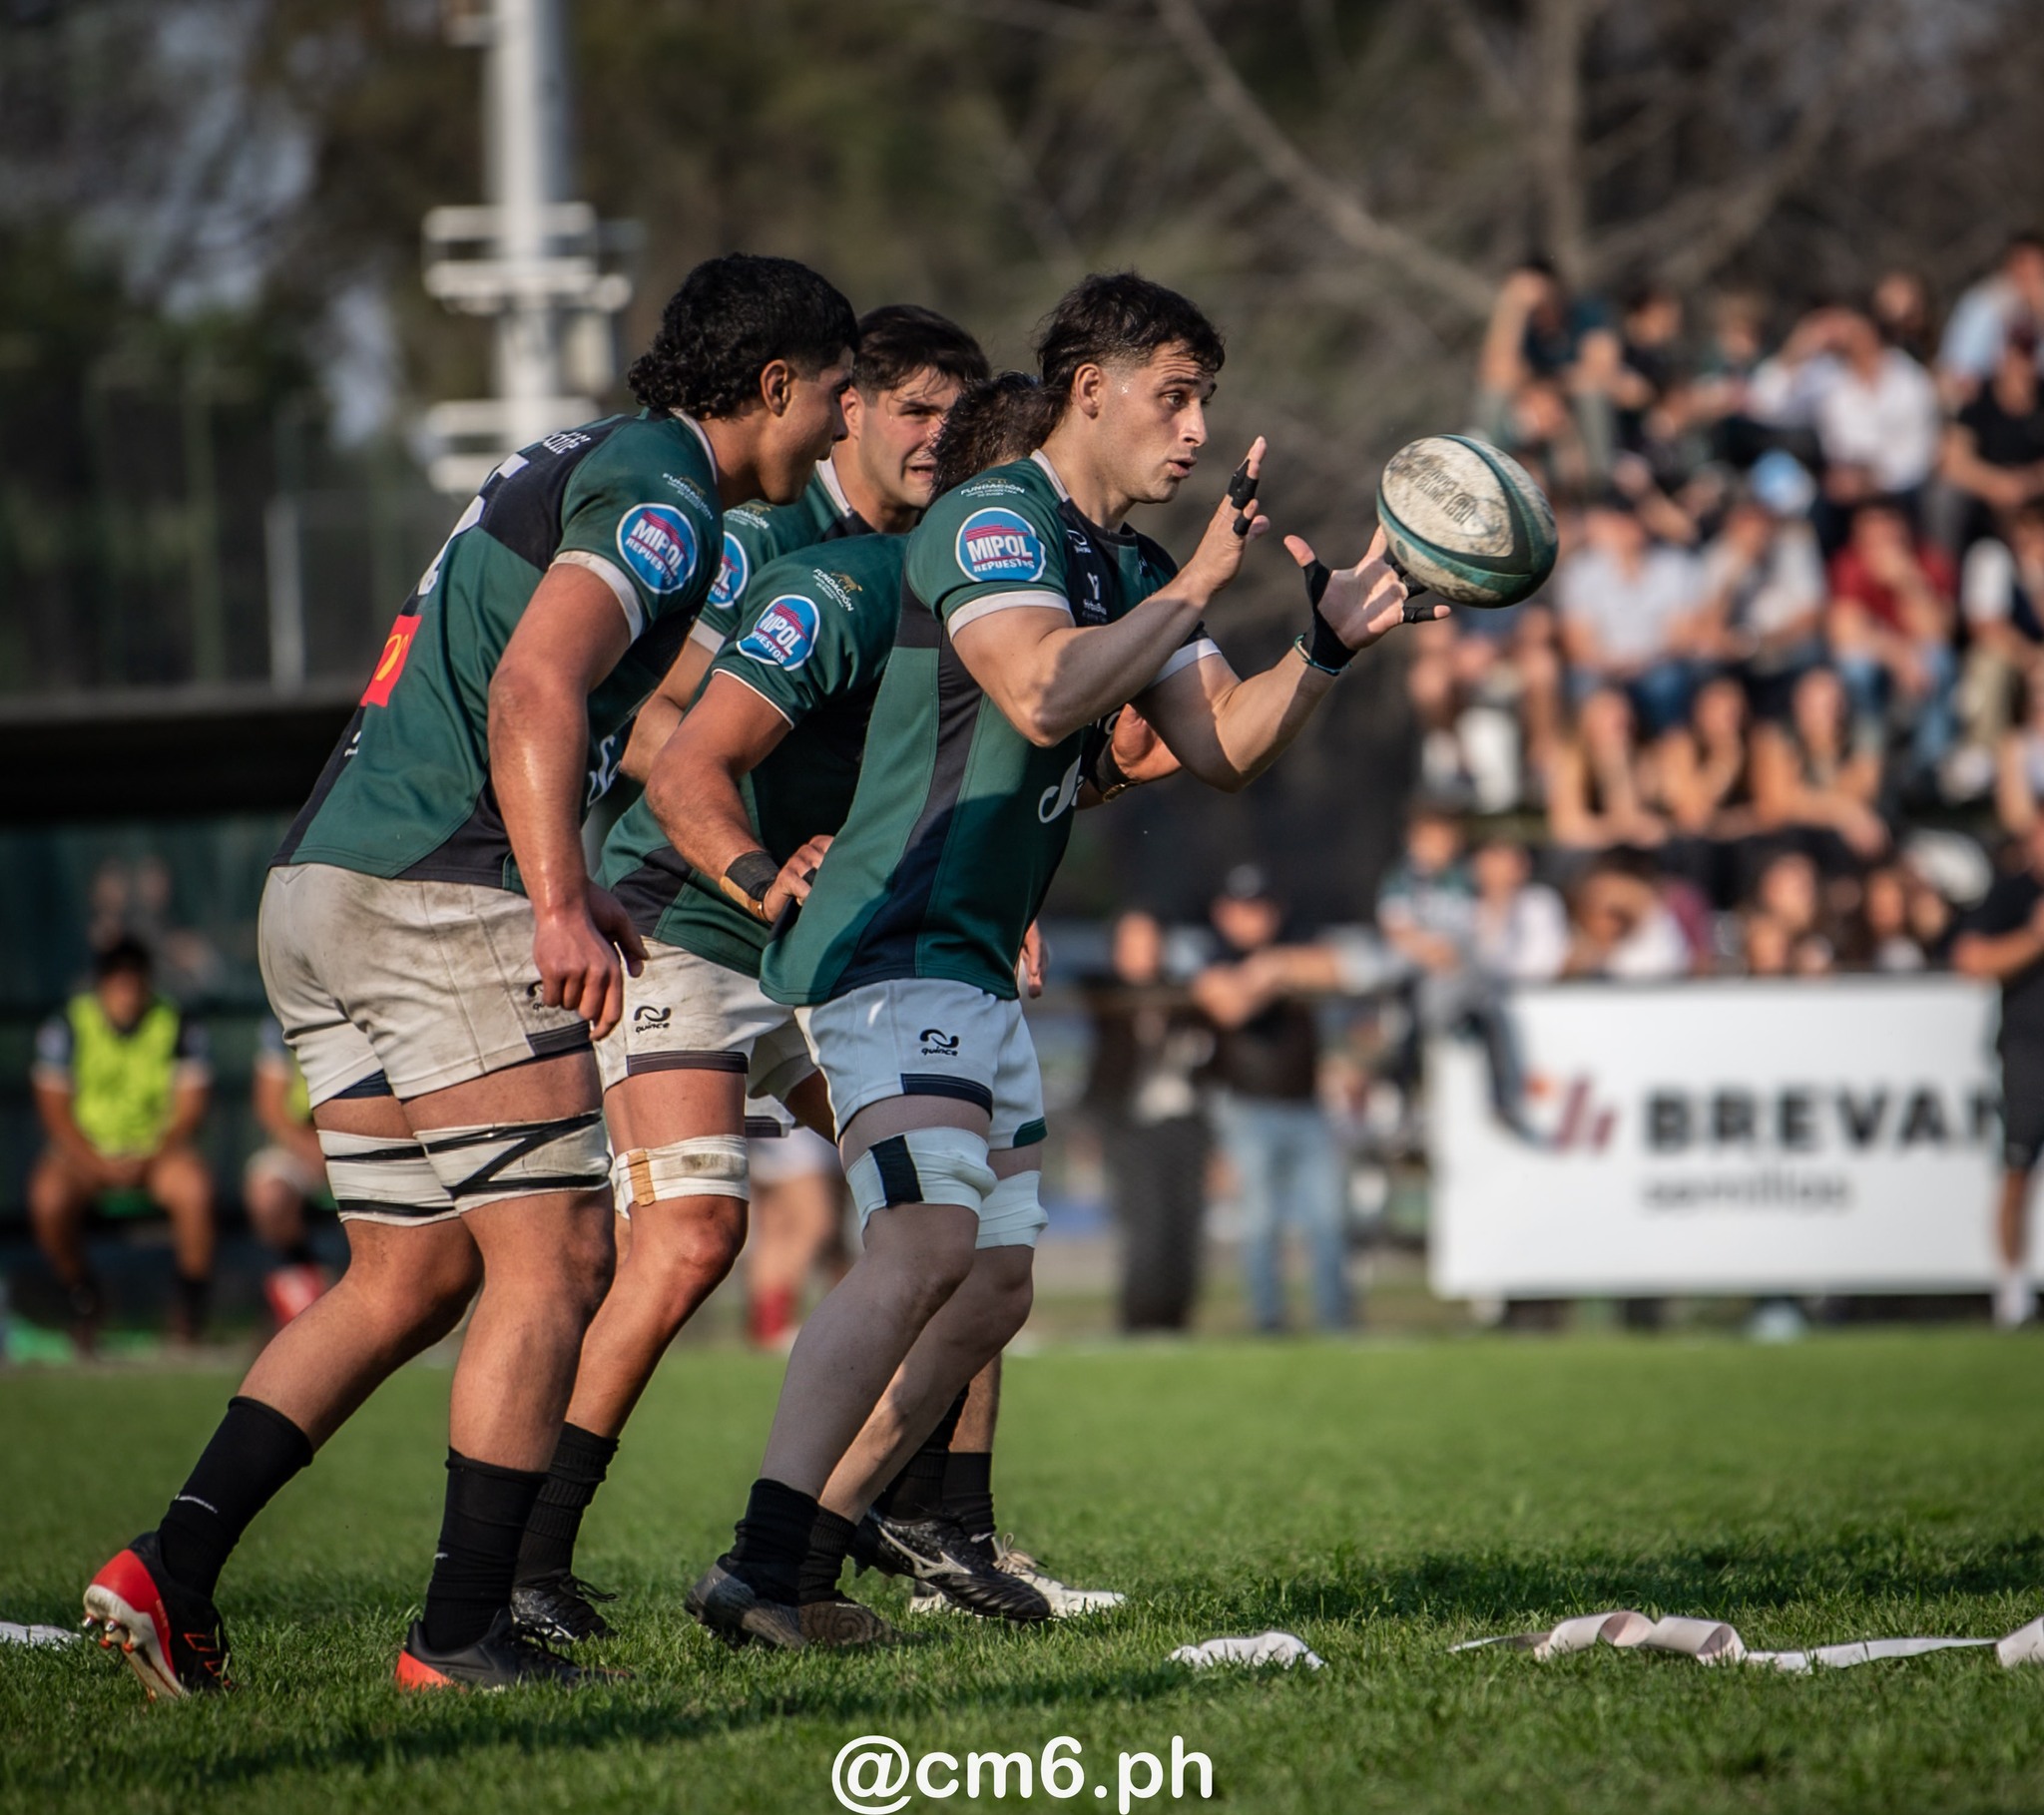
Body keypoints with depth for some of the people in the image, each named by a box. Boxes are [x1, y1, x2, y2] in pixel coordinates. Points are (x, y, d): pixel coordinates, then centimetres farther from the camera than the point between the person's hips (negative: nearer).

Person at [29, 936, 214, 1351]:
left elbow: (190, 1107, -1)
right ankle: (82, 1297, -4)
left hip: (159, 1149, 0)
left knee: (195, 1189, -33)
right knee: (48, 1199, -31)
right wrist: (96, 1163, -16)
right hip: (84, 1148, 0)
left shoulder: (180, 1028, 0)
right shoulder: (67, 1026, -1)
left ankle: (192, 1298, -12)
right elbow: (53, 1106, -2)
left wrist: (151, 1158, -18)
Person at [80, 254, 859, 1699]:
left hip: (326, 887, 10)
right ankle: (466, 1635, -6)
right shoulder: (661, 495, -7)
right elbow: (534, 688, -21)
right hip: (436, 896, -10)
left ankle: (173, 1567, 4)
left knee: (411, 1278, 12)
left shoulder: (577, 468, 24)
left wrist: (557, 889, 32)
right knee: (555, 1258, -5)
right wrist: (560, 905, -27)